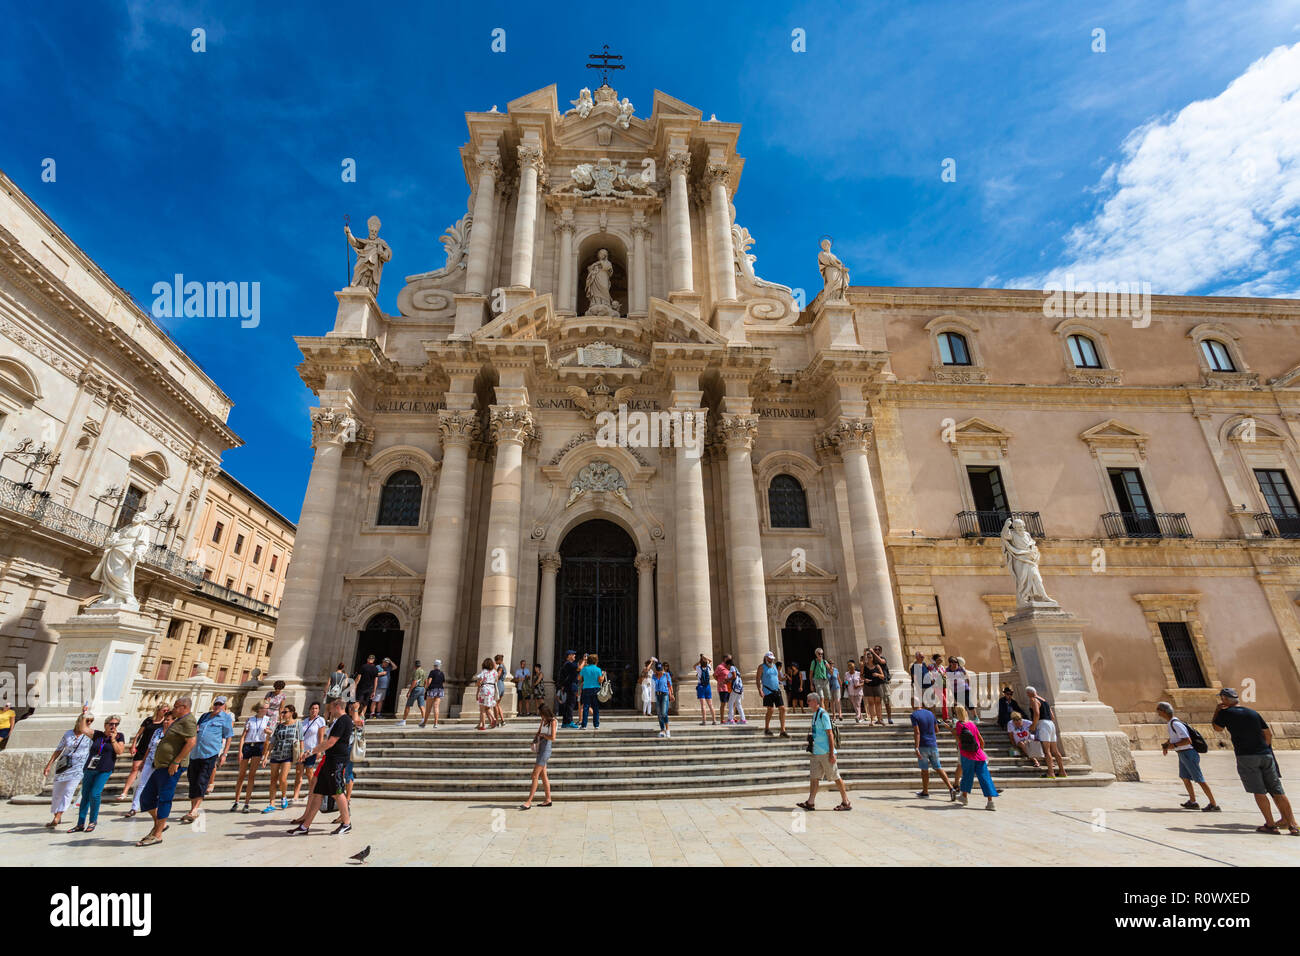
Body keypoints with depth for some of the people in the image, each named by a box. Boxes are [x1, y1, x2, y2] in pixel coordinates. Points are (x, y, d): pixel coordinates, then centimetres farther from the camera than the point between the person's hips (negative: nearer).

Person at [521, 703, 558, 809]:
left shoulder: (553, 721, -11)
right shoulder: (544, 720, 14)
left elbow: (552, 737, -18)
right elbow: (538, 732, 23)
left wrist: (542, 735, -6)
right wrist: (536, 737, 2)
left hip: (546, 749, -9)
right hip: (540, 749, 9)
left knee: (535, 775, -11)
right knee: (543, 776, 12)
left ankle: (529, 802, -10)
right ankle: (548, 800, 19)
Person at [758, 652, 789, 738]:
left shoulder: (774, 666, 15)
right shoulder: (762, 667, -1)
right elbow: (758, 679, -7)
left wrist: (779, 670, 10)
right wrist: (760, 690, -15)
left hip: (777, 690, 5)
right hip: (768, 691, -5)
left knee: (782, 709, -3)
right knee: (770, 710, -5)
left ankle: (783, 730, 3)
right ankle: (766, 729, 14)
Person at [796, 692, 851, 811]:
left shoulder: (823, 714, -15)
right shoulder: (815, 714, 13)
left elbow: (830, 734, -17)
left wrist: (832, 753, -19)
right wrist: (811, 736, 10)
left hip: (826, 752, -9)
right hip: (816, 752, 9)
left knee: (836, 777, 2)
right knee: (814, 777, 6)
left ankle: (846, 802, 14)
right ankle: (810, 803, 9)